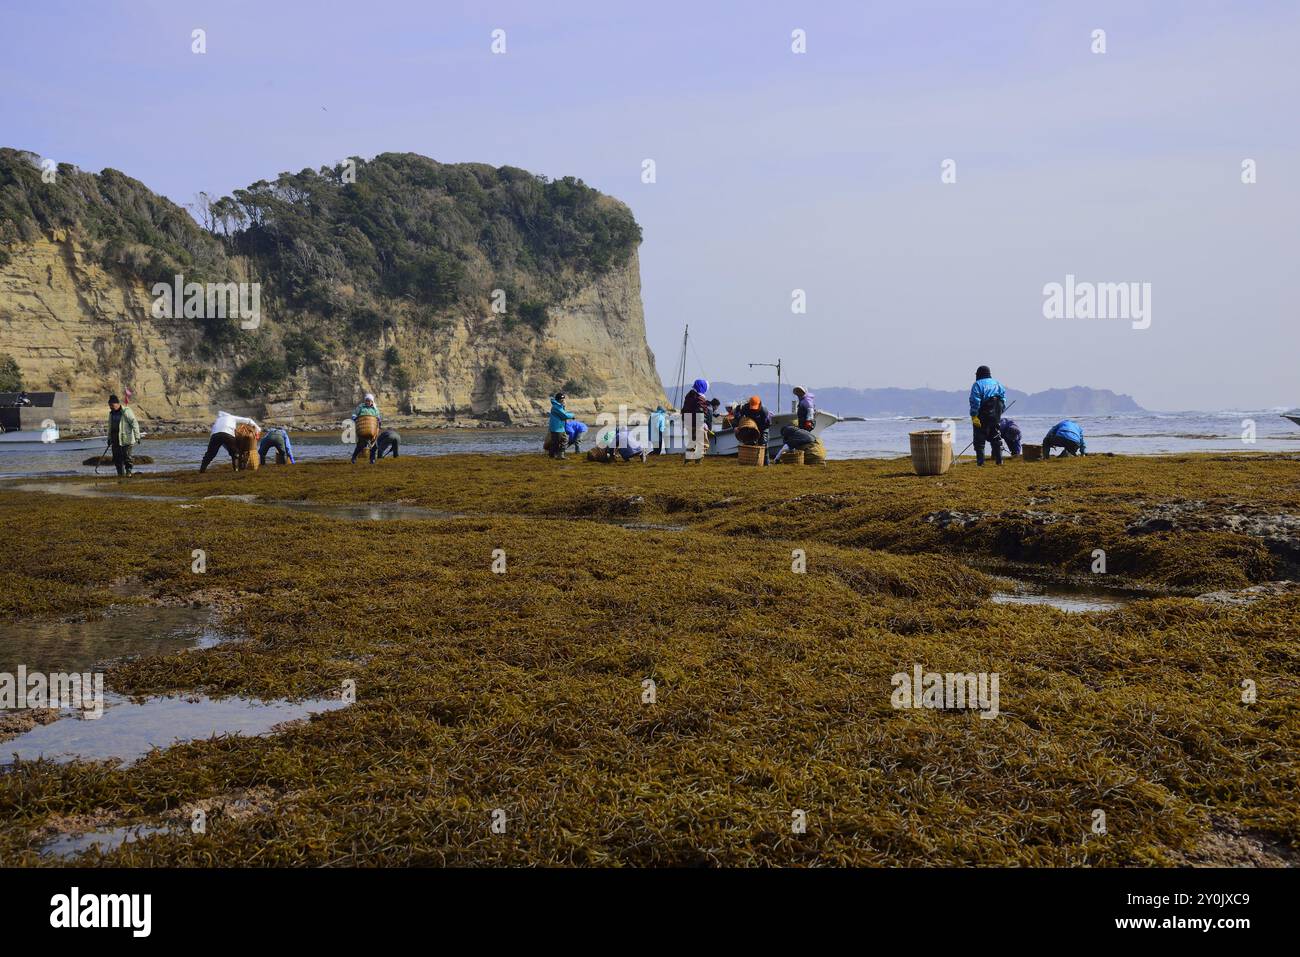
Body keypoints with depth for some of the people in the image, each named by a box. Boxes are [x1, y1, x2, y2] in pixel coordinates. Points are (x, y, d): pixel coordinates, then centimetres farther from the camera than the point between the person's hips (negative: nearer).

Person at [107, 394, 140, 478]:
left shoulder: (126, 412, -9)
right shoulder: (111, 413, 13)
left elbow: (134, 424, -11)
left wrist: (137, 436, -15)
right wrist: (109, 438, 25)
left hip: (126, 439, -7)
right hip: (115, 439, 7)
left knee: (126, 456, -9)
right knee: (116, 457, 4)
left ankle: (128, 471, 6)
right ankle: (120, 473, 13)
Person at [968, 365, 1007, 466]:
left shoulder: (978, 385, -7)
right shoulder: (997, 383, 12)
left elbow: (975, 401, -16)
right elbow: (1003, 399, 10)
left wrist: (974, 416, -18)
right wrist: (999, 412, 12)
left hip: (982, 415, -6)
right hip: (996, 415, 6)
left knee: (980, 439, 0)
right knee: (996, 437, 14)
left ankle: (980, 461, -5)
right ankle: (999, 460, 12)